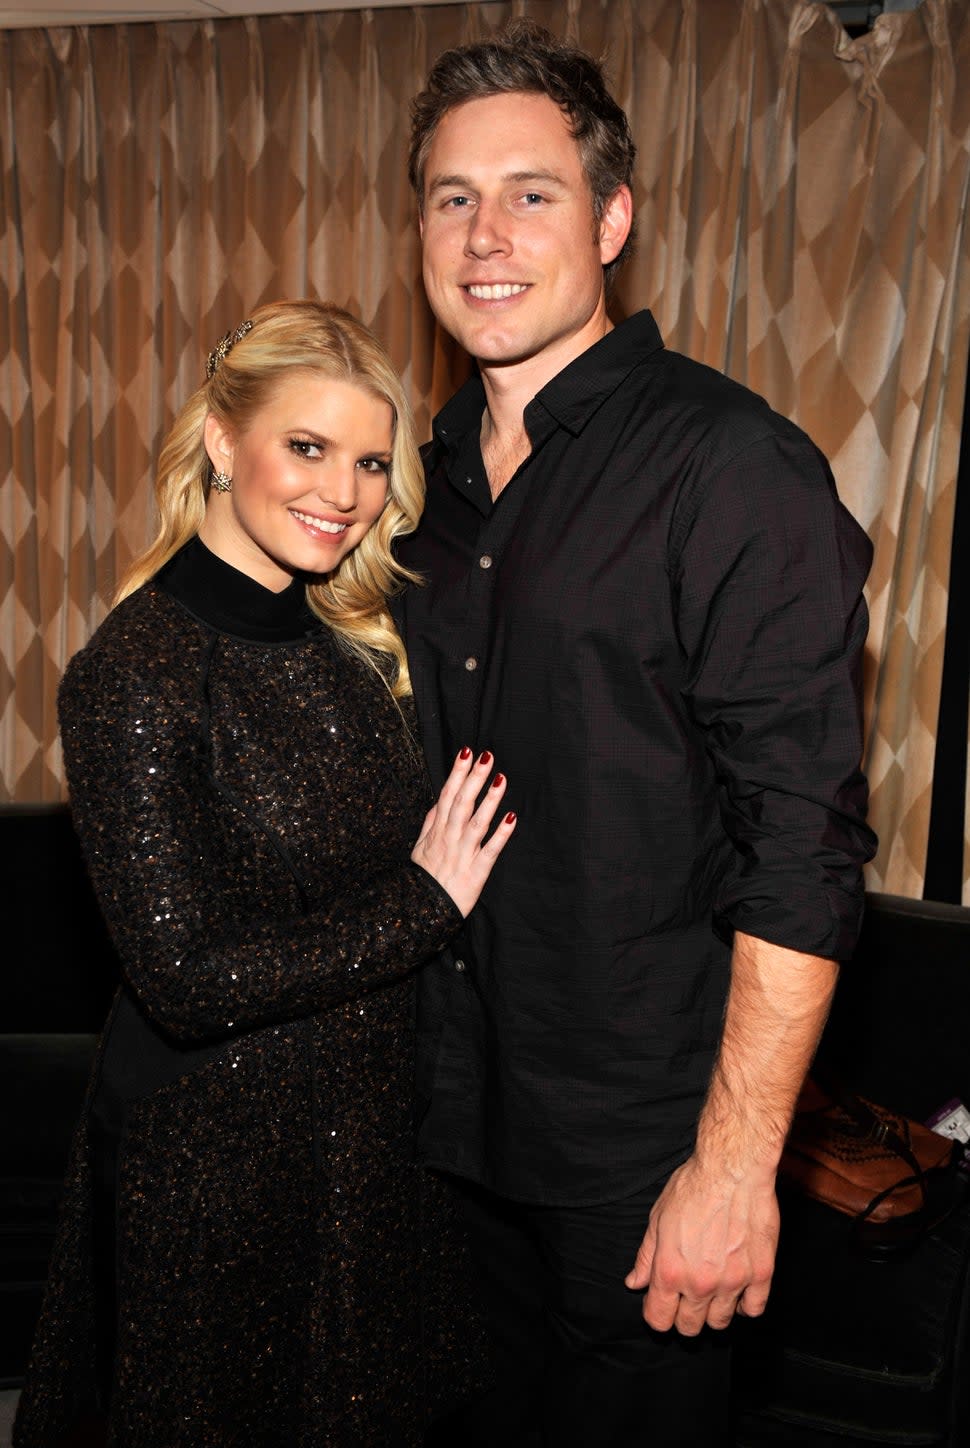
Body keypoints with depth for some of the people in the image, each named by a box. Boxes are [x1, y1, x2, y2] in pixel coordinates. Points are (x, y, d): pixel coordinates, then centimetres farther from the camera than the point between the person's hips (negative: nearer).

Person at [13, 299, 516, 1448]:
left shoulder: (344, 643, 2)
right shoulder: (133, 674, -21)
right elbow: (184, 978, -24)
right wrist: (423, 904, -20)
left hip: (367, 1130, 7)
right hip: (216, 1166, -6)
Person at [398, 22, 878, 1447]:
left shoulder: (734, 464, -16)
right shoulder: (440, 469, 6)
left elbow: (802, 847, -19)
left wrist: (736, 1162, -19)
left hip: (640, 1142, -6)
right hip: (453, 1113, 6)